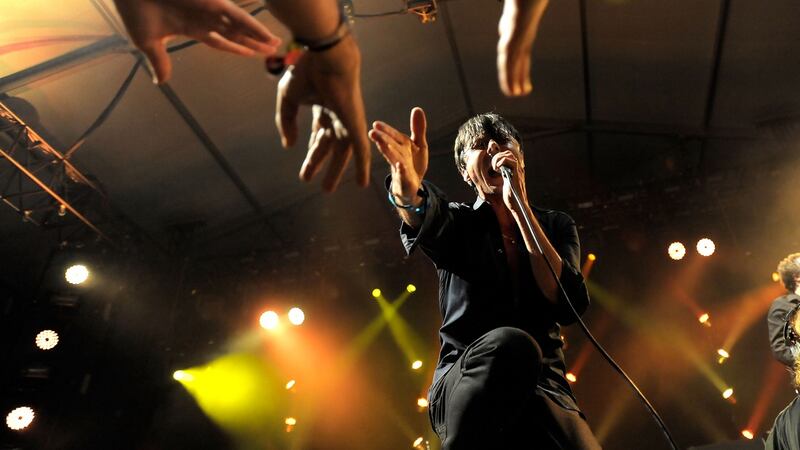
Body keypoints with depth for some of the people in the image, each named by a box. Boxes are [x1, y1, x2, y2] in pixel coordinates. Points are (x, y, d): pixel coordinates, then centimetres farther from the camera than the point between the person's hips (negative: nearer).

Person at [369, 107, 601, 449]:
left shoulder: (556, 227, 13)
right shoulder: (457, 221, 8)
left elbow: (569, 305, -5)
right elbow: (428, 219, -18)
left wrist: (519, 205, -10)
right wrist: (408, 188, -43)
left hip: (543, 386, 1)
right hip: (467, 381, 0)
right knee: (511, 345, -35)